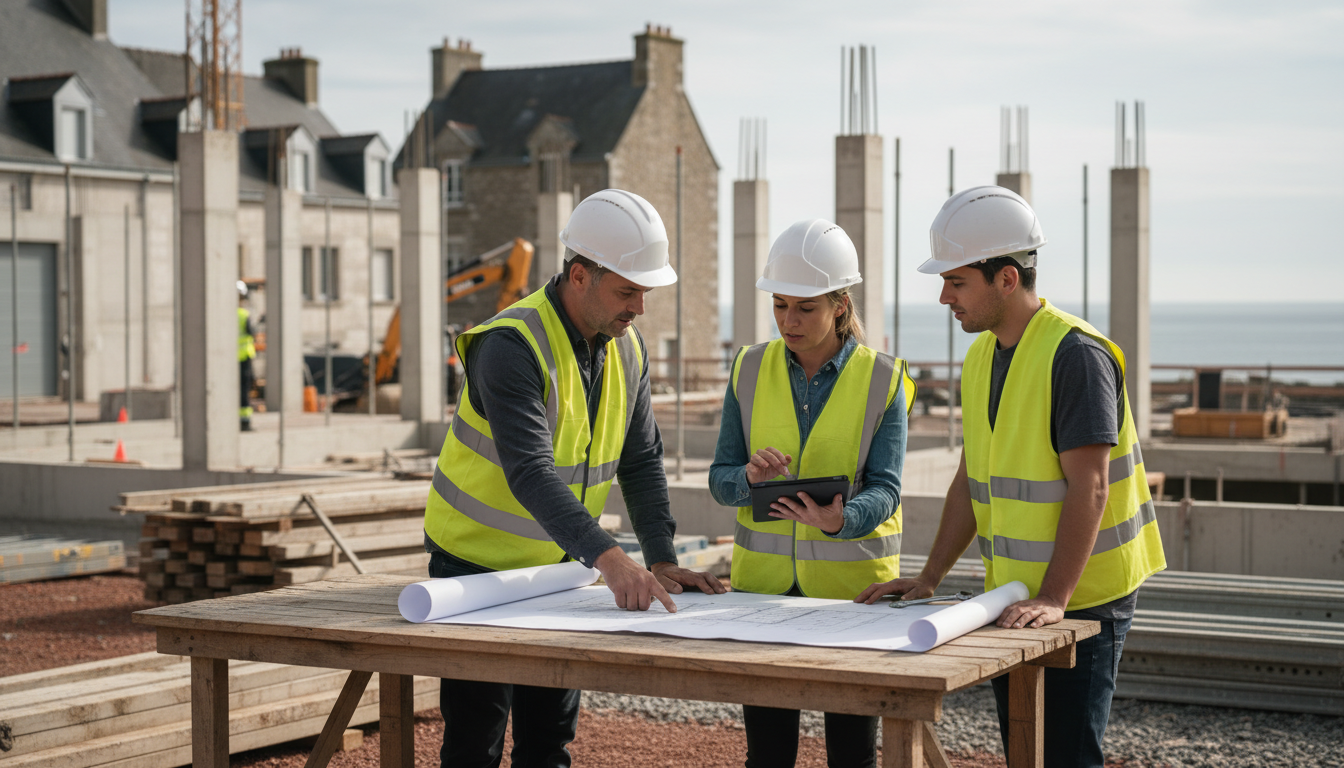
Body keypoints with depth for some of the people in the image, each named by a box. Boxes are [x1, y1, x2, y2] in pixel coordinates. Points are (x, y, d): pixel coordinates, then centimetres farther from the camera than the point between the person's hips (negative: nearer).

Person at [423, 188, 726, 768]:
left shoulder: (627, 350, -1)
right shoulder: (511, 345, -25)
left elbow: (641, 462, 3)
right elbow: (530, 473, -36)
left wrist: (661, 560, -10)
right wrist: (607, 558, -46)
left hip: (556, 566, 7)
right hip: (478, 563, -7)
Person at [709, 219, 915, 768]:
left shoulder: (882, 379, -4)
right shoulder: (751, 370, 3)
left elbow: (884, 490, -10)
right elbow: (719, 480, 2)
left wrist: (839, 518, -32)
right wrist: (748, 476, -21)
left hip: (852, 581, -2)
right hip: (763, 578, 2)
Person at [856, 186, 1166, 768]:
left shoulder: (1076, 354, -17)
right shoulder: (982, 355, 10)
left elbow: (1089, 488, -22)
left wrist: (1054, 599, -28)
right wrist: (929, 578, 9)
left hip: (1080, 599, -8)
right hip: (1011, 599, 8)